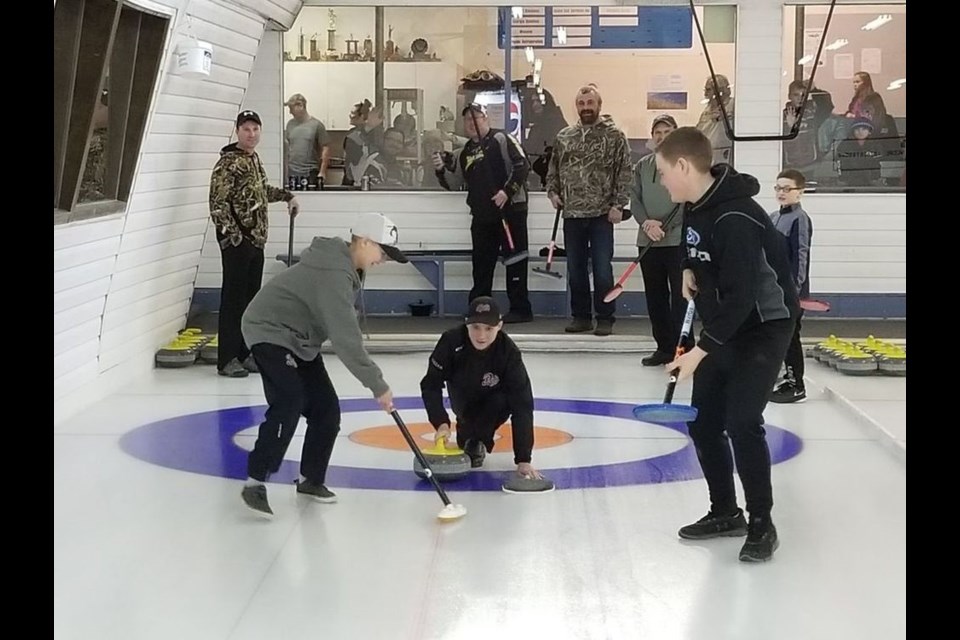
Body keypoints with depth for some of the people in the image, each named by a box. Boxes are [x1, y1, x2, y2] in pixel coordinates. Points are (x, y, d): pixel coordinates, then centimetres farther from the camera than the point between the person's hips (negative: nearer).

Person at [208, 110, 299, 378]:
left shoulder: (254, 159, 15)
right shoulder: (228, 163, -12)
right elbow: (217, 203, -17)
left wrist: (287, 196, 30)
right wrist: (232, 233, -22)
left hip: (256, 240, 8)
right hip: (236, 242, -8)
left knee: (251, 299, 11)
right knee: (233, 299, -5)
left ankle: (245, 354, 19)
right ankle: (227, 359, -1)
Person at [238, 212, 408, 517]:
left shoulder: (340, 261, 4)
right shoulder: (334, 273, -28)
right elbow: (345, 338, -31)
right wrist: (378, 385, -26)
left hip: (299, 338, 10)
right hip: (270, 332, -10)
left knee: (325, 409, 7)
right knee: (289, 404, -26)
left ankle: (310, 479, 21)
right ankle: (254, 483, -23)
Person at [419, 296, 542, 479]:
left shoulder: (509, 352, -35)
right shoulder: (452, 341, -34)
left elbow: (522, 406, -37)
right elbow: (431, 385, -25)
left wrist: (523, 459, -42)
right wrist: (441, 423, -39)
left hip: (493, 398, -2)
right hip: (463, 395, 2)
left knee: (503, 402, -32)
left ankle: (476, 441, -4)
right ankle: (467, 436, 10)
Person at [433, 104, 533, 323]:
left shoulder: (501, 139, -3)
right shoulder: (465, 152, 17)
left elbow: (521, 166, -12)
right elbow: (453, 183, 19)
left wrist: (507, 191, -19)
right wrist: (441, 170, 0)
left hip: (511, 209, -7)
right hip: (482, 215, 7)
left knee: (515, 260, -4)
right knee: (481, 264, 9)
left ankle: (520, 309, -1)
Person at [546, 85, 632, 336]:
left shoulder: (614, 136, -2)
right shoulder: (564, 137, 11)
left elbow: (625, 173, -5)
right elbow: (553, 169, 19)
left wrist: (618, 204, -11)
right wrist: (553, 192, 3)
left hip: (601, 214, -4)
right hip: (572, 214, 4)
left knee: (602, 268, -2)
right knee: (575, 269, 9)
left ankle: (605, 318, 7)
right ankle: (581, 316, 18)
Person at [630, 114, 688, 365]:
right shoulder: (642, 166, 11)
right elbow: (635, 199, 8)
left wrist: (665, 227, -15)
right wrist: (646, 222, -10)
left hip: (678, 241, -5)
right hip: (648, 241, 5)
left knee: (680, 297, -6)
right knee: (655, 297, 10)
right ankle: (663, 347, 19)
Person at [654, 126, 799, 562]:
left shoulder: (736, 219, -29)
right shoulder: (695, 206, 0)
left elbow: (741, 296, -32)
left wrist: (701, 350, -32)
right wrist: (689, 270, -1)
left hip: (762, 328, -9)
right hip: (724, 330, 9)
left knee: (742, 422, -17)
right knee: (703, 422, 9)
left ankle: (762, 524, -3)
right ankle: (725, 512, 24)